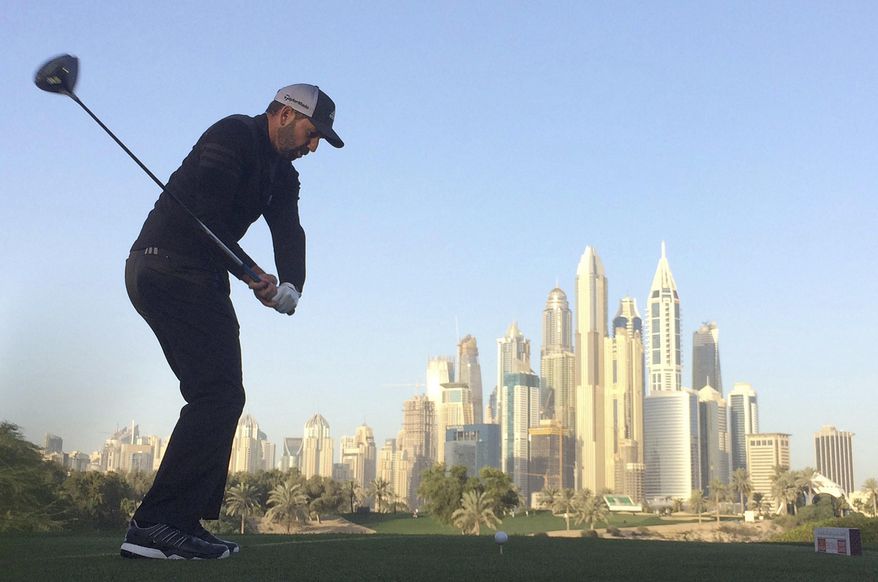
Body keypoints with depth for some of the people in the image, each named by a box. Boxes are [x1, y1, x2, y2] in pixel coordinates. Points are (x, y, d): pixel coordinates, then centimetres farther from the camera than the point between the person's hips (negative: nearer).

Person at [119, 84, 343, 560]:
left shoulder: (283, 177, 20)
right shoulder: (234, 135, -7)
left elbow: (289, 234, 2)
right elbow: (202, 212, -19)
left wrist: (291, 285, -18)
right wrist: (250, 272, -23)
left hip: (201, 280, 10)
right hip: (169, 266, -10)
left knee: (220, 396, 8)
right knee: (218, 392, -18)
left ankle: (184, 522, 9)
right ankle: (157, 522, -20)